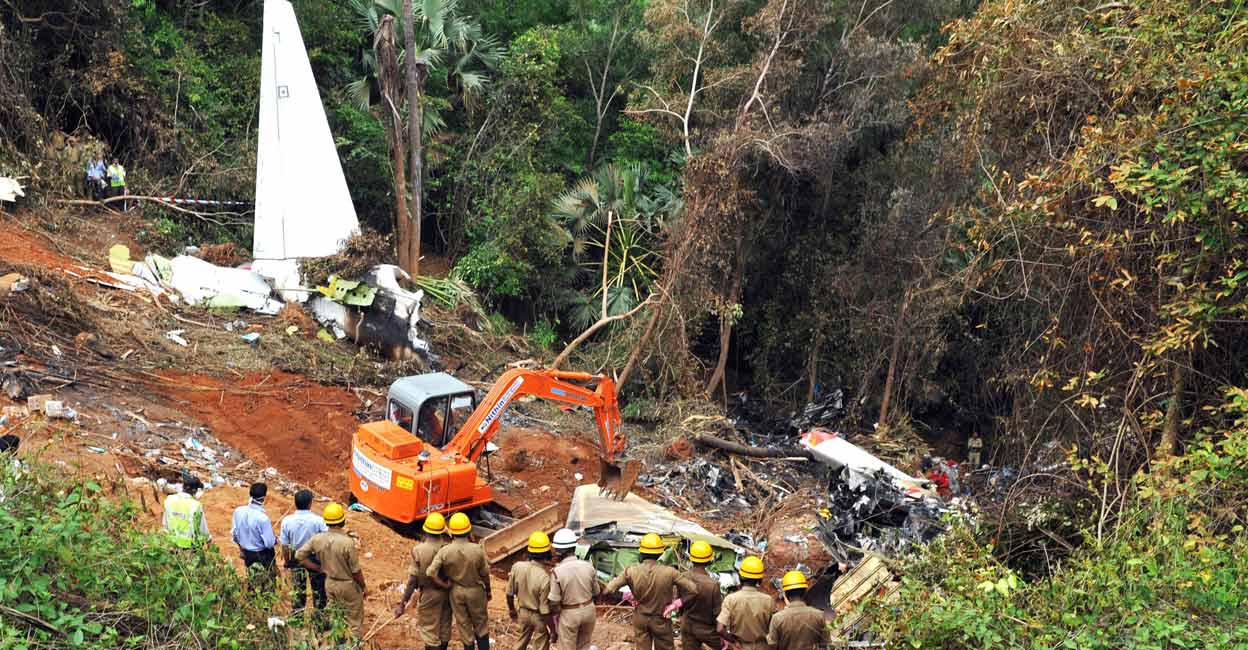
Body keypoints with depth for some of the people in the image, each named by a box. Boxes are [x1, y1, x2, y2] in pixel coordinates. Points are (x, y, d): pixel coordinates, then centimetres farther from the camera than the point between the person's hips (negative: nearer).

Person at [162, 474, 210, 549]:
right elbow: (203, 530, -12)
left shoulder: (169, 500, -10)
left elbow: (164, 523, 2)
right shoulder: (196, 506, -23)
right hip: (190, 544, -5)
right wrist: (208, 538, 7)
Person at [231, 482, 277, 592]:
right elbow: (270, 543, -23)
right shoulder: (263, 518, -31)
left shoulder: (238, 511, -14)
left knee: (252, 584, 24)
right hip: (263, 557, -6)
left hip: (247, 554, 6)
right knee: (266, 587, 13)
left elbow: (234, 534, 0)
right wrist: (276, 540, -1)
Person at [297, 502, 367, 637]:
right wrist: (364, 586, -2)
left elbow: (299, 556, -3)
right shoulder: (347, 542, -27)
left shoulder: (318, 539, -13)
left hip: (329, 583, 5)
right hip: (348, 585, -5)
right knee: (355, 621, 12)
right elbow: (356, 570, -19)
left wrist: (319, 569, 2)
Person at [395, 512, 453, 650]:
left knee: (429, 631, 10)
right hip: (447, 592, 3)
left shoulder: (418, 550, -21)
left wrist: (402, 604, -11)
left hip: (429, 594, -3)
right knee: (445, 628, 21)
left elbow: (412, 580, -19)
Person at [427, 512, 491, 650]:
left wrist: (445, 585, -8)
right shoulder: (477, 550, -20)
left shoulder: (444, 551, -19)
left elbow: (431, 573, -23)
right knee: (481, 624, 20)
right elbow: (485, 574, -9)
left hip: (456, 592, 1)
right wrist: (488, 590, 8)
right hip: (476, 591, -1)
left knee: (464, 625, 16)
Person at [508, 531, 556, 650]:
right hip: (539, 617, -5)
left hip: (523, 612, 5)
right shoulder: (545, 578, -33)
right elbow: (545, 610, -25)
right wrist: (553, 630, -11)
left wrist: (511, 609, 15)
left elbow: (510, 594, -4)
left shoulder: (517, 567, -19)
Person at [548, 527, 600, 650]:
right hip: (589, 610, 3)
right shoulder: (588, 567, -11)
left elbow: (554, 603, -17)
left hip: (569, 614, -3)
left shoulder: (558, 572, -22)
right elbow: (596, 592, 1)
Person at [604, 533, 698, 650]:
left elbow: (609, 589, -19)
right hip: (661, 619, -1)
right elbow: (693, 588, -22)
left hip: (640, 618, 1)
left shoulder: (631, 571, -20)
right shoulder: (669, 572, -23)